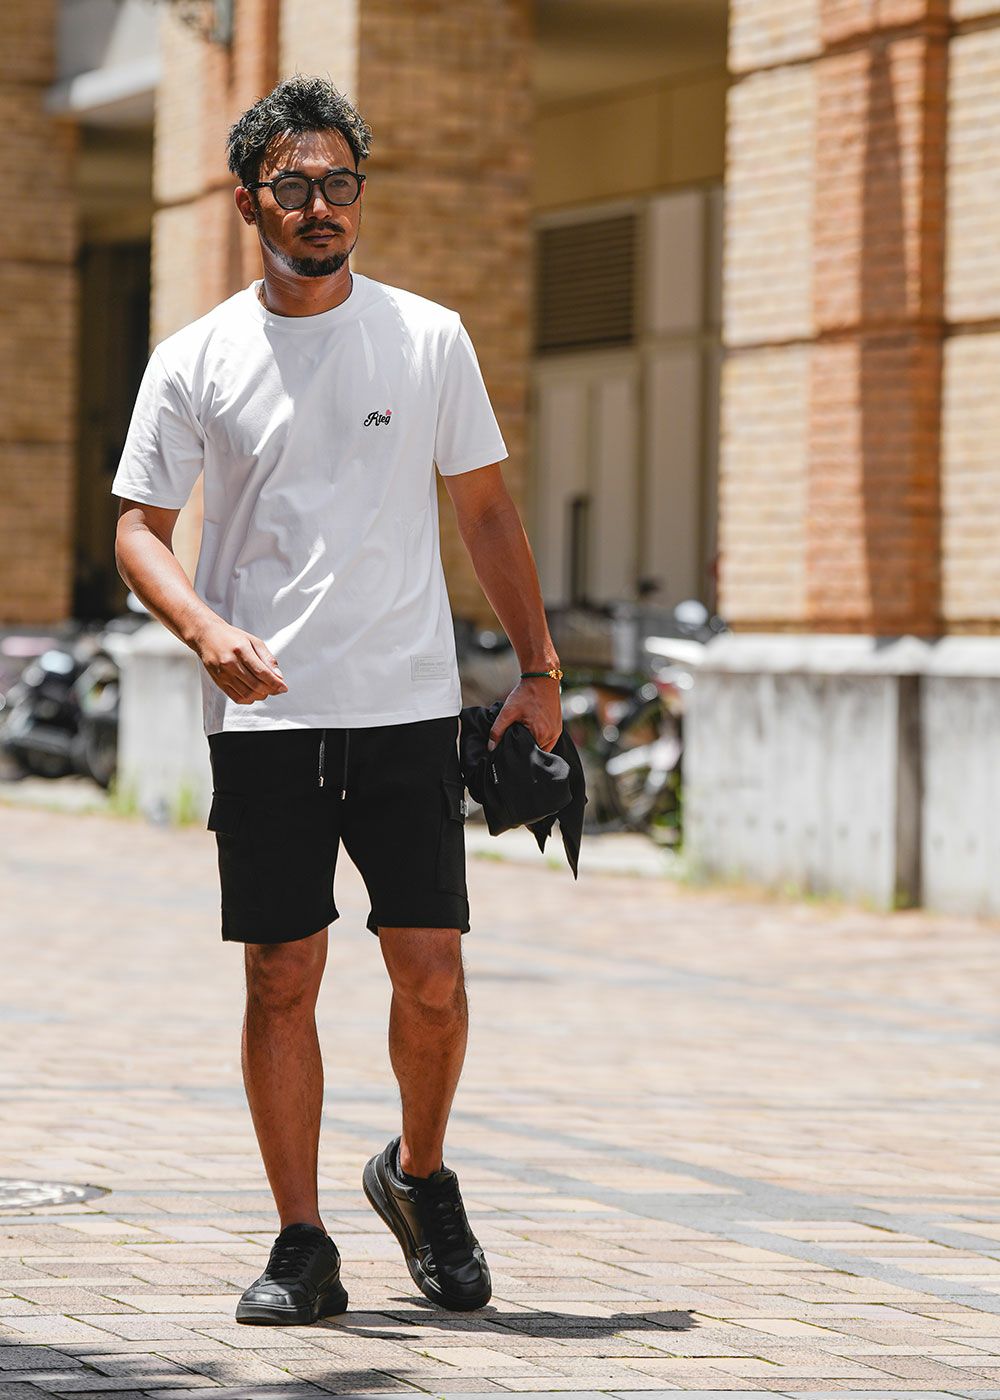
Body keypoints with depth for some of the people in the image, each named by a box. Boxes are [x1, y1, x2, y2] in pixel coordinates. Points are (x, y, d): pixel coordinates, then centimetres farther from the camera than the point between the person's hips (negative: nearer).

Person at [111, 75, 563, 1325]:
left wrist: (539, 669, 6)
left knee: (432, 974, -3)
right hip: (262, 719, 0)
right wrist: (206, 629, -16)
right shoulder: (193, 362, 2)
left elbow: (486, 512, 12)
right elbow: (139, 528, 4)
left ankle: (419, 1176, 23)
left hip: (409, 709, 1)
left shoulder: (428, 340, 5)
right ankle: (302, 1245, 8)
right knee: (282, 978, 0)